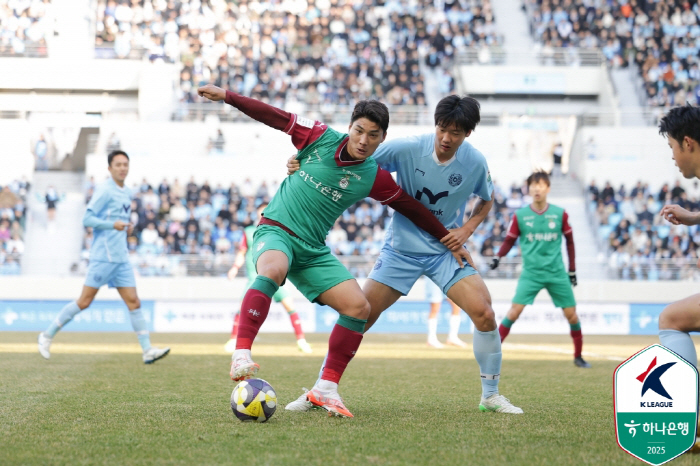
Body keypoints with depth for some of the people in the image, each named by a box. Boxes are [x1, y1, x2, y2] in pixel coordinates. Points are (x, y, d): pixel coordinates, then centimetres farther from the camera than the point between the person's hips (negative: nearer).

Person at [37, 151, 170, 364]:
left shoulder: (126, 193, 16)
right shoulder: (104, 190, -9)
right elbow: (87, 219, -14)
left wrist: (127, 228, 9)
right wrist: (113, 224, -24)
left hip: (121, 258, 7)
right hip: (103, 256, -7)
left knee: (133, 302, 1)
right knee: (84, 301, -4)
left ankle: (148, 350, 0)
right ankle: (47, 335, 9)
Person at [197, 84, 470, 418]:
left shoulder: (374, 178, 0)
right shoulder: (321, 138, -4)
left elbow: (411, 208, 12)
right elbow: (276, 117, 1)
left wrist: (448, 239, 16)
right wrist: (226, 95, 0)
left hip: (313, 250, 4)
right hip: (275, 231, -4)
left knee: (358, 306, -12)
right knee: (272, 270, -39)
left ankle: (326, 389, -3)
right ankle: (241, 354, -45)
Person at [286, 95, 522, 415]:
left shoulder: (475, 163, -10)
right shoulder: (406, 149, -17)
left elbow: (486, 199, 12)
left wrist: (468, 229, -6)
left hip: (447, 250, 1)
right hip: (402, 248, -1)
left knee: (484, 314, -15)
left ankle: (490, 395, 4)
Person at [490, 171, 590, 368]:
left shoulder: (560, 214, 1)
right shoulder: (520, 215, -1)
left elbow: (569, 241, 12)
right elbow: (509, 240, 7)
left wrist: (572, 270, 13)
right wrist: (497, 257, -12)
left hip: (556, 273, 1)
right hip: (531, 272, -1)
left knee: (571, 314, 2)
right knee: (515, 310, -16)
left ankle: (578, 356, 20)